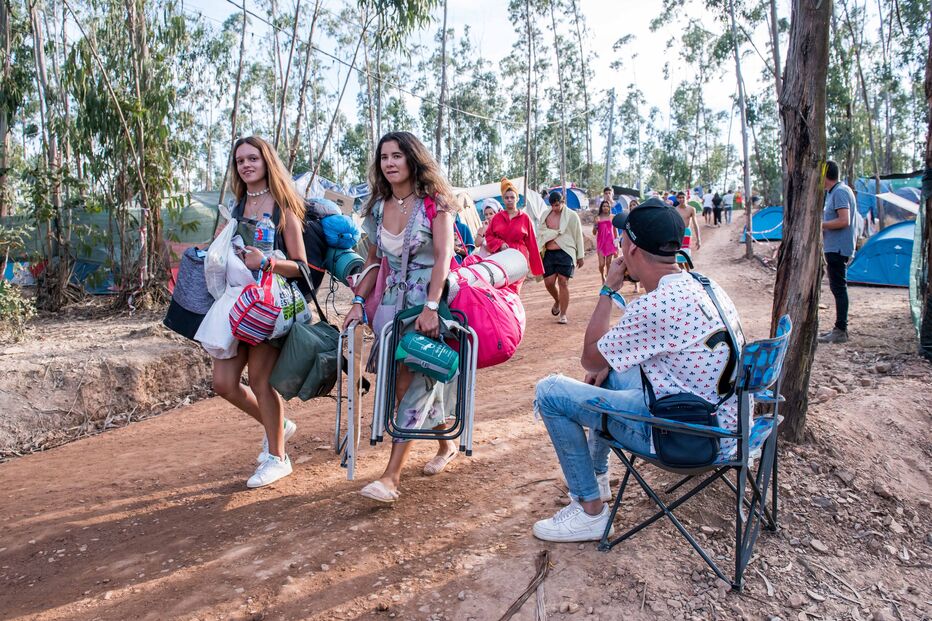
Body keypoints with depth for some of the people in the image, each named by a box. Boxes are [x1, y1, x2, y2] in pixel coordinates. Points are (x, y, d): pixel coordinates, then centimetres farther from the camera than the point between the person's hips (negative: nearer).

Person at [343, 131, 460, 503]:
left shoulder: (434, 202, -9)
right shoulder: (378, 206, 8)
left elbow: (443, 257, -17)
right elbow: (374, 259, 14)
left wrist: (431, 307, -27)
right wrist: (358, 301, 3)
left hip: (430, 302, -6)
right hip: (394, 301, 6)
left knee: (411, 383, -8)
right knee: (413, 382, 9)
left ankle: (391, 477, -5)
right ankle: (446, 445, 32)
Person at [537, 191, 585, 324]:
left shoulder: (572, 216, -1)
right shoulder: (545, 215, 9)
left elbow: (578, 236, 2)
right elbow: (540, 233, 15)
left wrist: (580, 256, 3)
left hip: (565, 253, -3)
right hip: (548, 253, 4)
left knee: (563, 282, -4)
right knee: (549, 282, 1)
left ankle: (563, 314, 5)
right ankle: (557, 301, 34)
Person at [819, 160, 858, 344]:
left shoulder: (840, 192, -16)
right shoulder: (833, 192, 16)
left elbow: (844, 221, -24)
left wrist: (819, 224, -17)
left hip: (838, 248, -11)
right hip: (835, 247, 11)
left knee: (839, 288, -8)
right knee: (837, 288, 15)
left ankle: (841, 331, -4)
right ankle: (839, 327, 23)